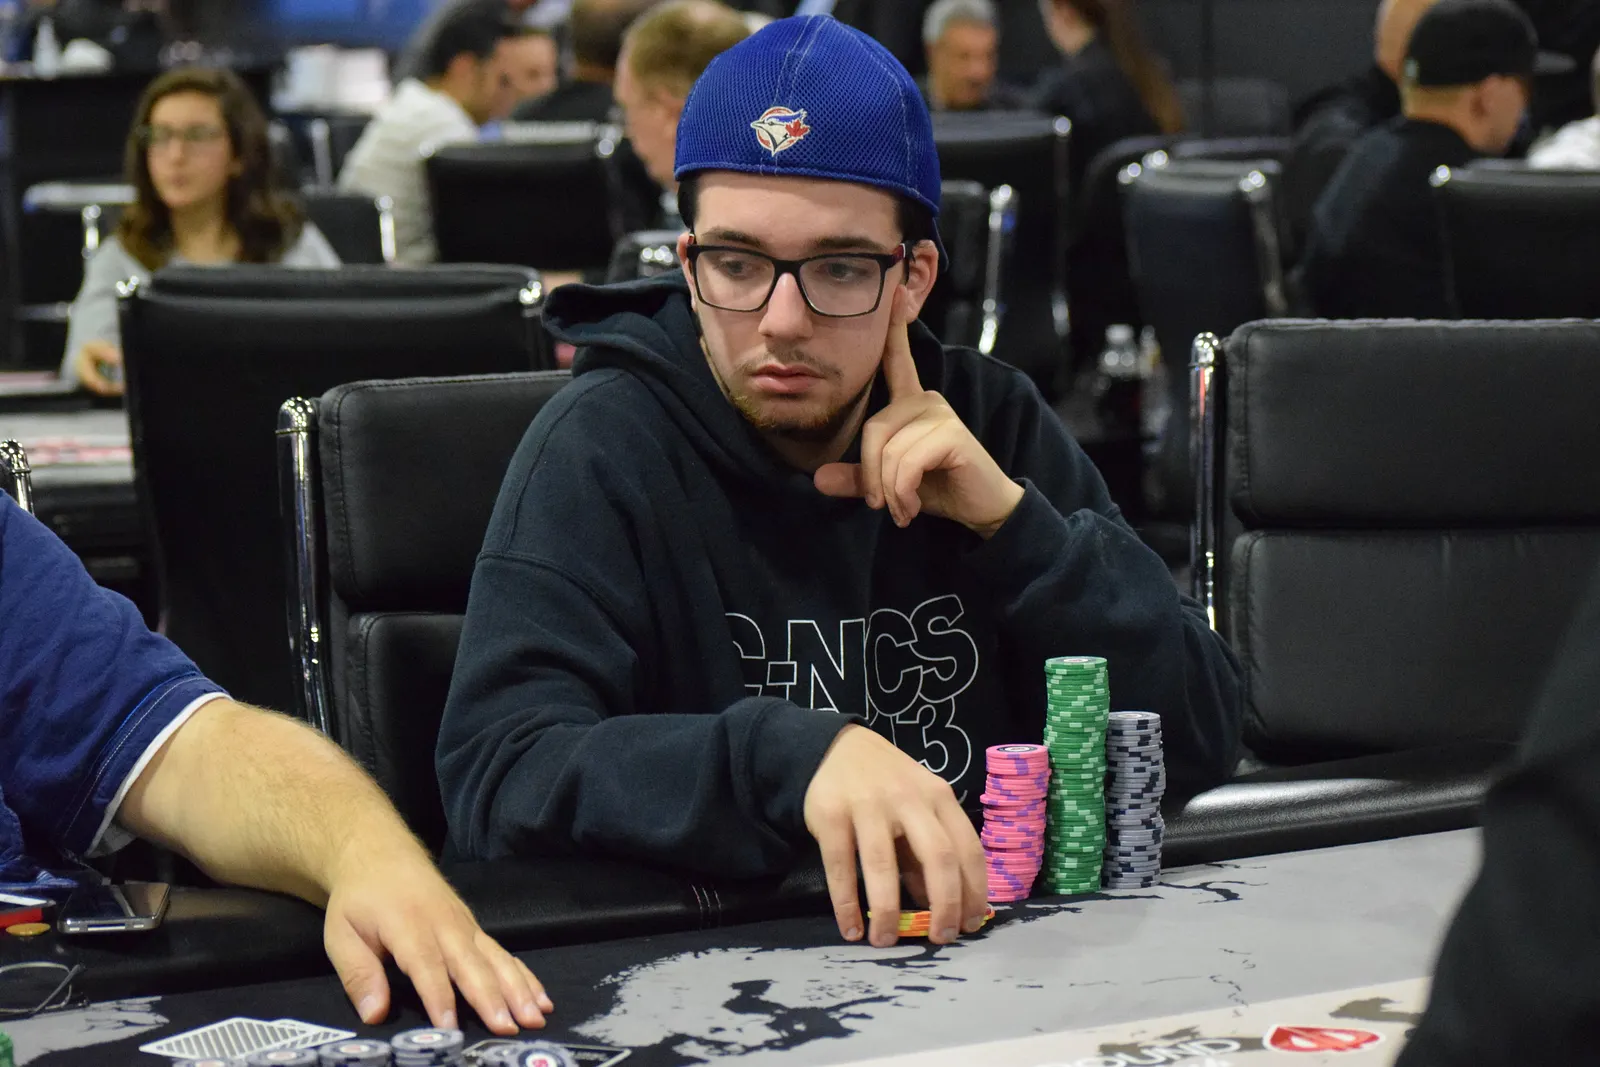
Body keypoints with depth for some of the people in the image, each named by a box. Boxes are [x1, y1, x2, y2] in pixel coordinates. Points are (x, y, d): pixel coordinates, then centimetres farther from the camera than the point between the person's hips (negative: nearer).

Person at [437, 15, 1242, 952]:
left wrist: (1012, 521, -9)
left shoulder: (990, 422, 5)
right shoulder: (607, 449, -6)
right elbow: (496, 775, -19)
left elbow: (1202, 738, 3)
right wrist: (796, 756, -31)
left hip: (984, 950, 3)